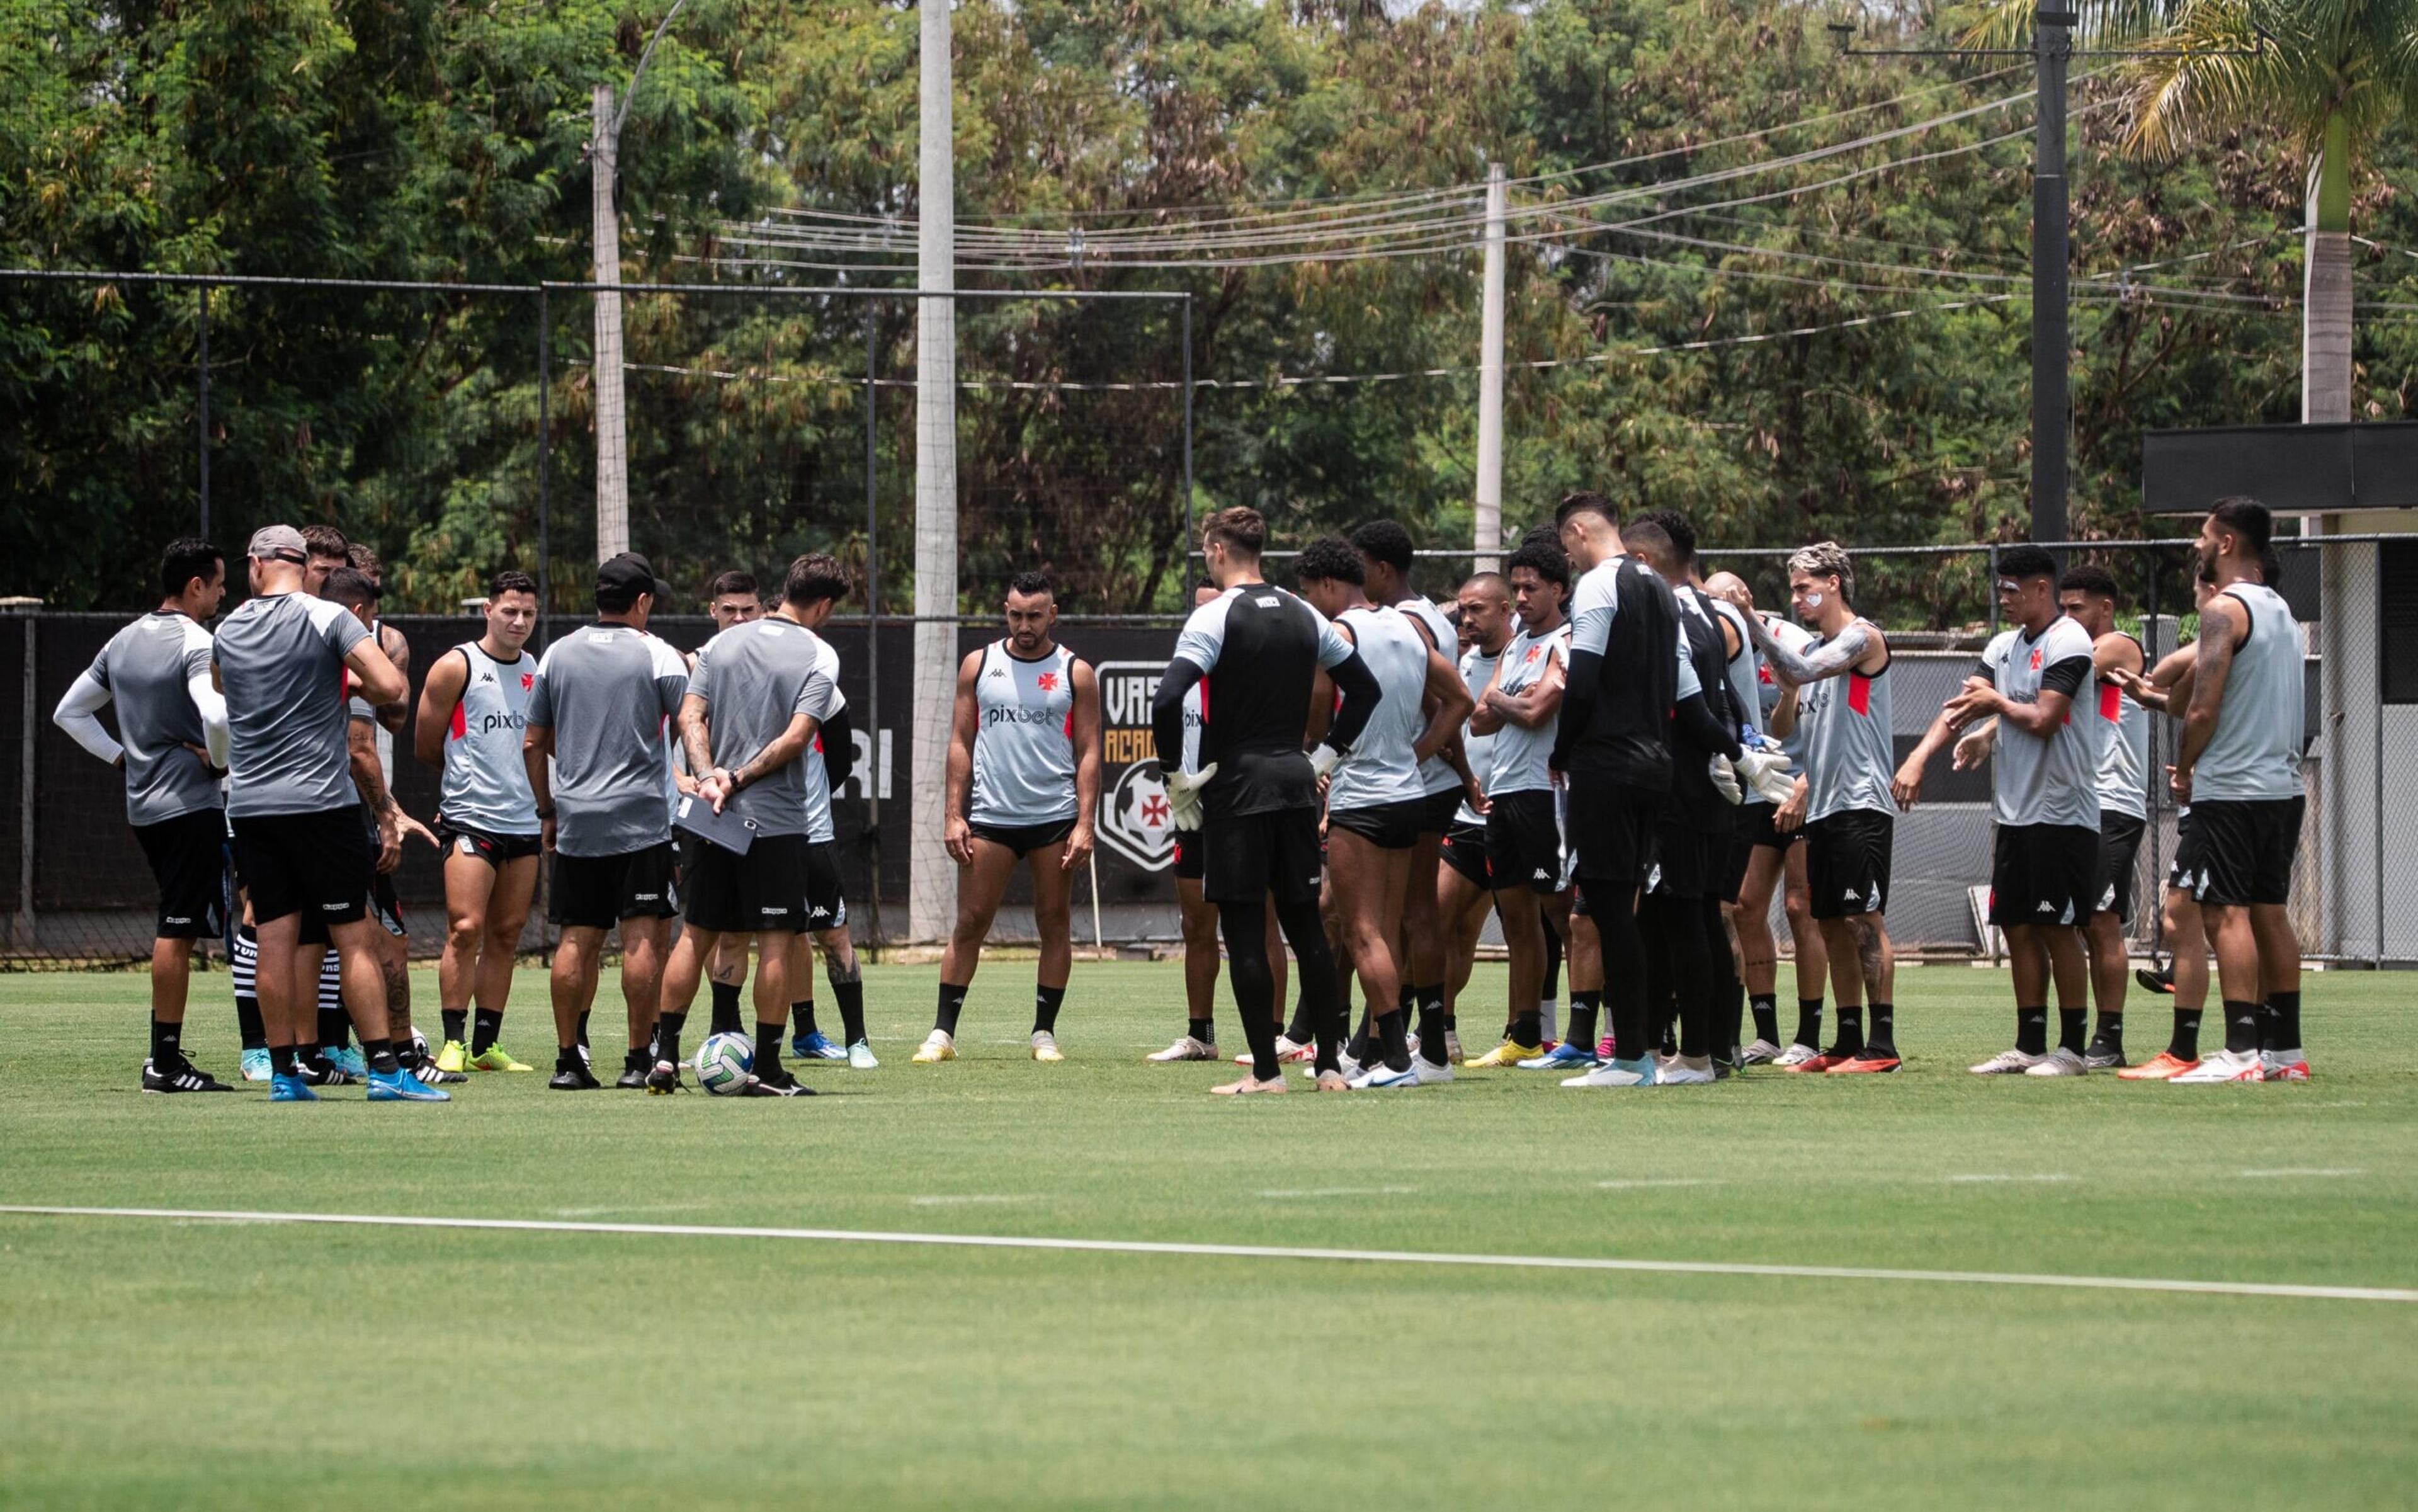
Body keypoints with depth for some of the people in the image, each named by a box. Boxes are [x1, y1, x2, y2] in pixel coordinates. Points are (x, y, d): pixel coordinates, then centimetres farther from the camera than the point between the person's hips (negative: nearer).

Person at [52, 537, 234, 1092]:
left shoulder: (123, 642, 13)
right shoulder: (196, 645, -12)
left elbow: (69, 713, 20)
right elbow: (218, 717, -29)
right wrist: (217, 760, -9)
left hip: (143, 806, 8)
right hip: (191, 804, -8)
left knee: (174, 930, 14)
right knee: (177, 931, -6)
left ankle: (166, 1053, 14)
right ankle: (166, 1061, -5)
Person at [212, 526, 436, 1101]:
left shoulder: (229, 631, 8)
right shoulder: (328, 618, -6)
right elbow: (393, 687, -16)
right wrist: (357, 684, 5)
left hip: (248, 804, 4)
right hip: (320, 801, -4)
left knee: (274, 941, 5)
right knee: (354, 939, -2)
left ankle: (284, 1073, 4)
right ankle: (383, 1069, -6)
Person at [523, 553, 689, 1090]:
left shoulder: (558, 655, 10)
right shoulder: (656, 655, -4)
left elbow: (533, 743, 13)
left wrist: (547, 810, 21)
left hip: (575, 822, 5)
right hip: (640, 821, -5)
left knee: (577, 940, 6)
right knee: (644, 937, -3)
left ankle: (568, 1060, 5)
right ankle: (638, 1060, -6)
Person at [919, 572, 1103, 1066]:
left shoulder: (1075, 673, 4)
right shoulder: (978, 665, 8)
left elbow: (1088, 752, 2)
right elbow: (960, 743, 9)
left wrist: (1084, 824, -6)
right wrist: (953, 815, 0)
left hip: (1055, 817, -1)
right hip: (989, 817, 1)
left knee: (1055, 924, 3)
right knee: (970, 924, -2)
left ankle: (1045, 1033, 10)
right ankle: (942, 1033, 0)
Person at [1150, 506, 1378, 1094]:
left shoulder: (1216, 617, -10)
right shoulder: (1304, 616, 9)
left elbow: (1167, 700, -21)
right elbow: (1365, 686, 17)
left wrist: (1176, 775, -10)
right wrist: (1326, 754, 18)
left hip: (1236, 786, -6)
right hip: (1295, 781, 6)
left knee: (1244, 929, -2)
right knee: (1305, 924, 10)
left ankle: (1265, 1070, -4)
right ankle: (1329, 1062, 9)